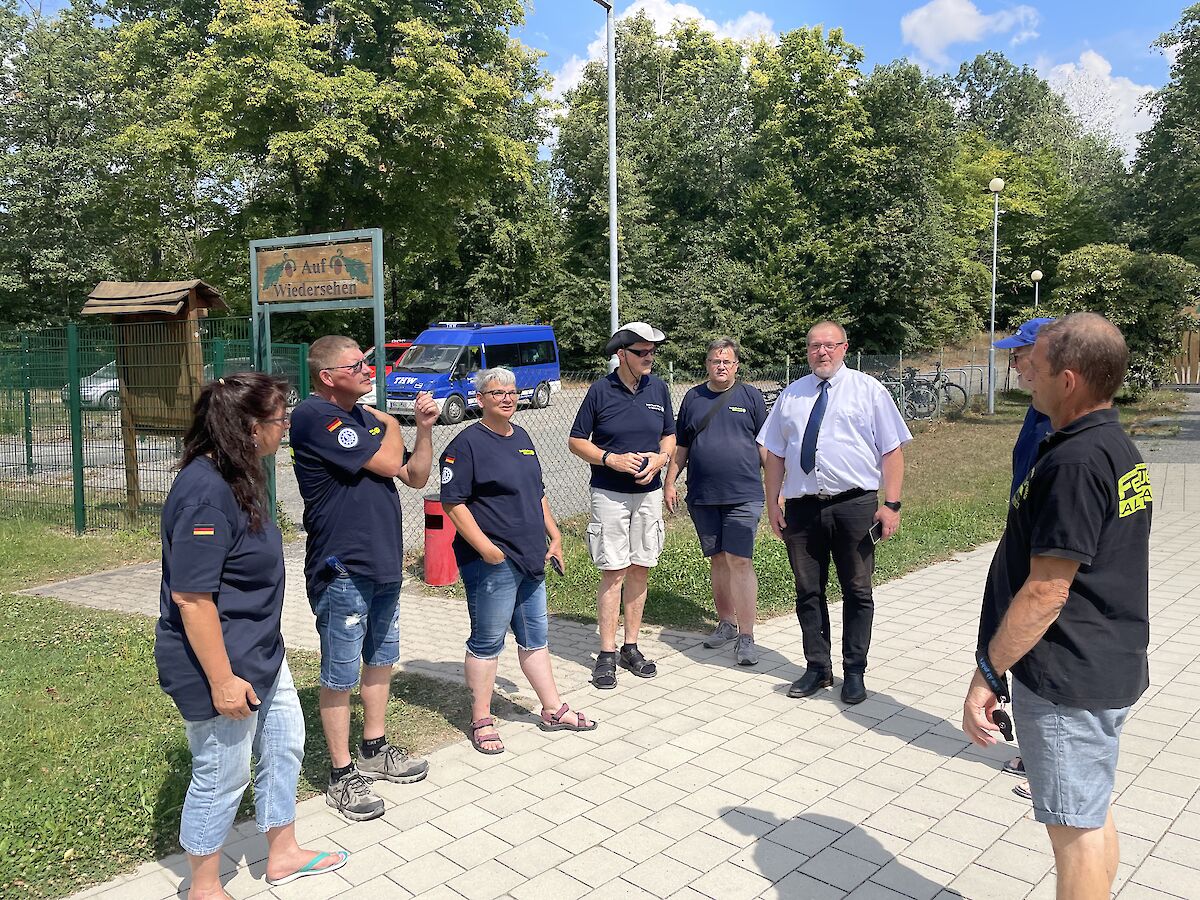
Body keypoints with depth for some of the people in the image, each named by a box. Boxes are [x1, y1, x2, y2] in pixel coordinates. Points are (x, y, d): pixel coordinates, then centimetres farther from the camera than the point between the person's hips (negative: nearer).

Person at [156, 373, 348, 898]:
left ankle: (283, 855, 41)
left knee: (284, 746, 21)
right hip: (223, 664, -10)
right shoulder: (205, 493, -27)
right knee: (223, 776, 8)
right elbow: (190, 597, -28)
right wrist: (221, 680, -24)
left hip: (260, 655, 10)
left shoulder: (233, 479, 5)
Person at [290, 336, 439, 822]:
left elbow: (415, 476, 11)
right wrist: (391, 425, -1)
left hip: (384, 564, 9)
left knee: (381, 660, 19)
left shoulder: (365, 416, 11)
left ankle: (374, 750, 36)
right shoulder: (315, 416, -16)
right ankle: (342, 774, 17)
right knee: (341, 676, 3)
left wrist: (424, 428, -3)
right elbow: (387, 463, -20)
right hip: (342, 570, -9)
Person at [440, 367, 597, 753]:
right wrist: (487, 548, -20)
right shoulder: (467, 443, -11)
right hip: (491, 563, -8)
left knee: (535, 637, 17)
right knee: (487, 642, 3)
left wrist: (554, 535, 17)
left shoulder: (521, 437, 14)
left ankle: (553, 710, 28)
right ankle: (481, 722, 16)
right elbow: (453, 503, -16)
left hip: (530, 559, 8)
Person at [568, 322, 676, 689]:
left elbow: (669, 436, 14)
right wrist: (611, 459, -17)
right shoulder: (600, 390, -5)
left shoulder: (658, 388, 6)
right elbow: (576, 441, -2)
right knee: (613, 572, -4)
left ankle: (631, 647, 19)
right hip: (609, 494, -4)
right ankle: (607, 653, 5)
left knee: (639, 570, 8)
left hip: (648, 493, 4)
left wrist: (661, 458, -7)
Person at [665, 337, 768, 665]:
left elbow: (765, 445, 4)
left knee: (739, 561, -8)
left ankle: (746, 636, -4)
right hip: (702, 496, 3)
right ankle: (726, 623, 27)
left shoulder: (750, 395, 4)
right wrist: (669, 482, 10)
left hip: (743, 495, -3)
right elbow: (680, 446, 16)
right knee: (717, 560, 12)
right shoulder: (693, 398, 10)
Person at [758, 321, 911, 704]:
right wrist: (773, 504, 6)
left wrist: (891, 504, -10)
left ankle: (854, 672, 21)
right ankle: (817, 668, 25)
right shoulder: (791, 395, 11)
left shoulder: (869, 390, 2)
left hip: (854, 505, -3)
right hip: (801, 507, 3)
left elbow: (893, 451, -2)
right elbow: (774, 454, 12)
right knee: (808, 591, 10)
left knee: (857, 591, 7)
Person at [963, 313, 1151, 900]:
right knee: (1092, 815, 21)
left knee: (1074, 828, 3)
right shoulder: (1118, 447, 10)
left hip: (1069, 677, -10)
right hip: (1109, 666, 10)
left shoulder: (1075, 462, -23)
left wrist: (988, 670, -16)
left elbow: (1045, 592, -24)